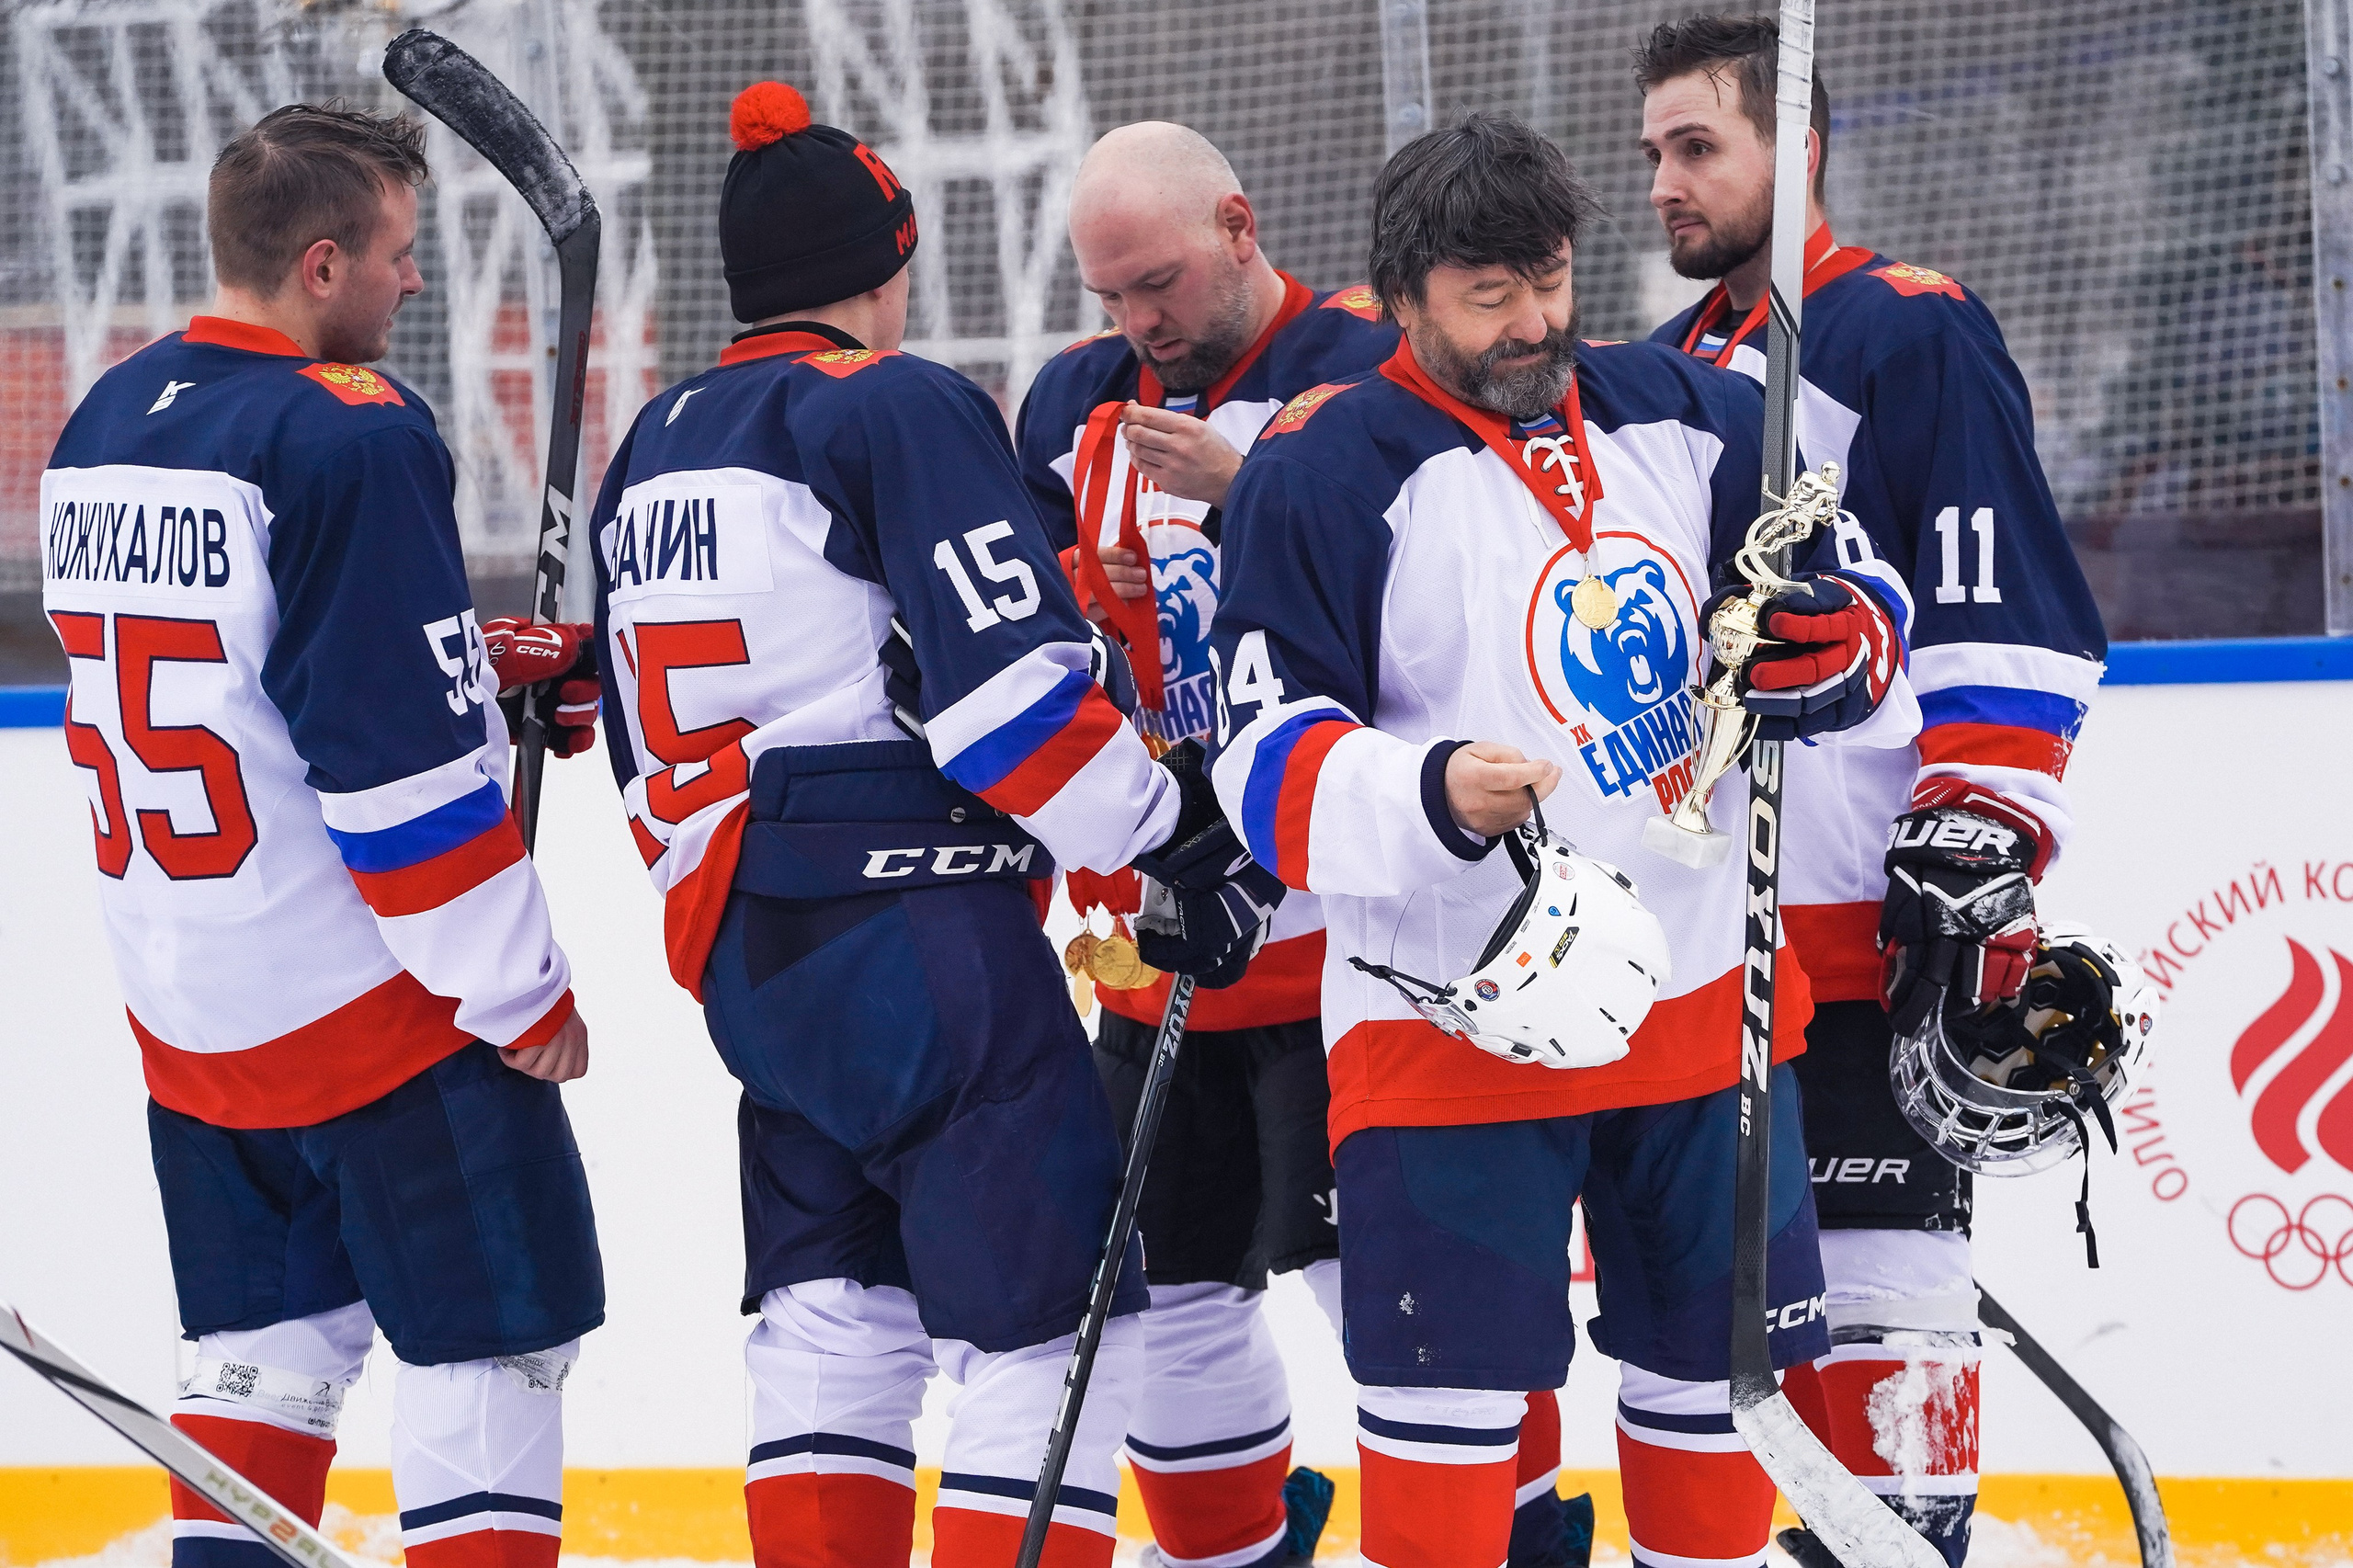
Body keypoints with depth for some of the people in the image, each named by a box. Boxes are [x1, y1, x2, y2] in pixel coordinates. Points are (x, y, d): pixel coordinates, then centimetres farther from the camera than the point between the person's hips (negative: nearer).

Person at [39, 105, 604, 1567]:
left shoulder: (106, 424, 8)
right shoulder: (351, 434, -18)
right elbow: (404, 761, -20)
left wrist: (481, 662, 12)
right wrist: (523, 993, -12)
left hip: (182, 993, 8)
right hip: (370, 996, -8)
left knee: (275, 1338, 17)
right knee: (496, 1339, -1)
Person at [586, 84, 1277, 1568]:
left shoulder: (657, 449, 17)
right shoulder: (906, 410, -8)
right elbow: (1011, 676, -17)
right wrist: (1179, 837, -9)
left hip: (748, 954, 9)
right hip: (921, 930, -9)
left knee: (840, 1314, 15)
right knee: (1057, 1327, -7)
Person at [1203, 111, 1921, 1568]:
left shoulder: (1689, 419, 4)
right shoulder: (1327, 469, -11)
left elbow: (1857, 604, 13)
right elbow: (1270, 754, -13)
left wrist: (1838, 644, -11)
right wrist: (1430, 795, -32)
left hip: (1700, 994, 5)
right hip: (1448, 1009, -5)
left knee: (1718, 1375, 15)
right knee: (1449, 1395, -7)